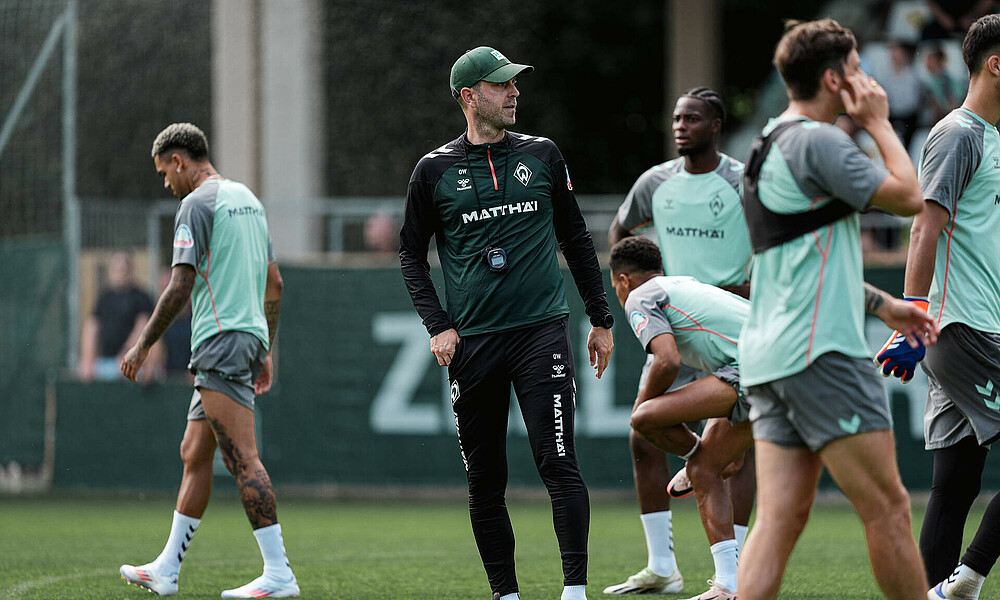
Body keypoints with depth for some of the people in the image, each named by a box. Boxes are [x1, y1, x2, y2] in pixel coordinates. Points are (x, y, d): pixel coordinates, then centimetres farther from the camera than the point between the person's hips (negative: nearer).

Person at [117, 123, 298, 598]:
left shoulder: (197, 204, -8)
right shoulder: (247, 198, 19)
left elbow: (180, 288, -14)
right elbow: (274, 281, 22)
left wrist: (143, 345, -6)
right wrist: (265, 352, 26)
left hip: (221, 341, -9)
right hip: (251, 337, 9)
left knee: (242, 458, -12)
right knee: (194, 455, 13)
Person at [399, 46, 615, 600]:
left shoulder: (542, 155, 9)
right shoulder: (435, 170, 4)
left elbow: (576, 238, 17)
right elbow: (411, 253, 11)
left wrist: (600, 319, 15)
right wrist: (437, 326, 0)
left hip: (542, 331, 0)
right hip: (472, 344, 0)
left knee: (559, 465, -11)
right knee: (484, 481, 3)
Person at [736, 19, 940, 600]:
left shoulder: (772, 146, 21)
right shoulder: (818, 141, -11)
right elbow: (909, 196, -9)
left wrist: (881, 303, 33)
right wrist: (879, 123, 2)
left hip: (770, 357, 10)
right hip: (823, 355, -10)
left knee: (781, 518, 2)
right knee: (887, 508, -3)